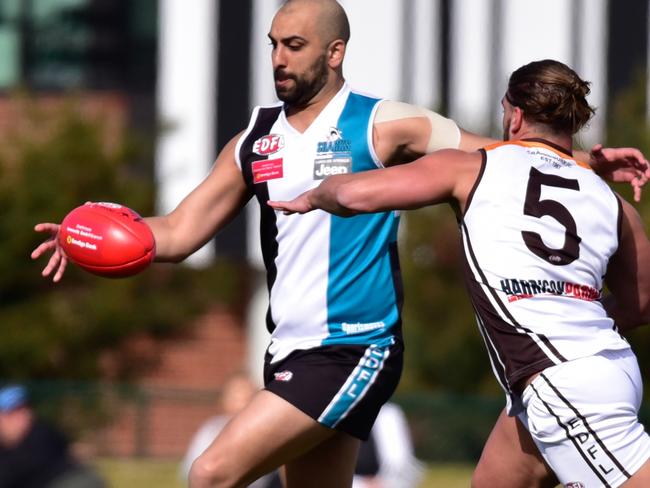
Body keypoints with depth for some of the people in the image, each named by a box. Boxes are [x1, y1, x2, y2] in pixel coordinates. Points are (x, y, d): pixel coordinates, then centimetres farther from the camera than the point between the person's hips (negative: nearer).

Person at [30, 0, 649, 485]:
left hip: (353, 352, -7)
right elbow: (180, 232, 9)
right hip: (292, 353, 7)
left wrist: (586, 164, -19)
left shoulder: (380, 125, -5)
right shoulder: (256, 140, 11)